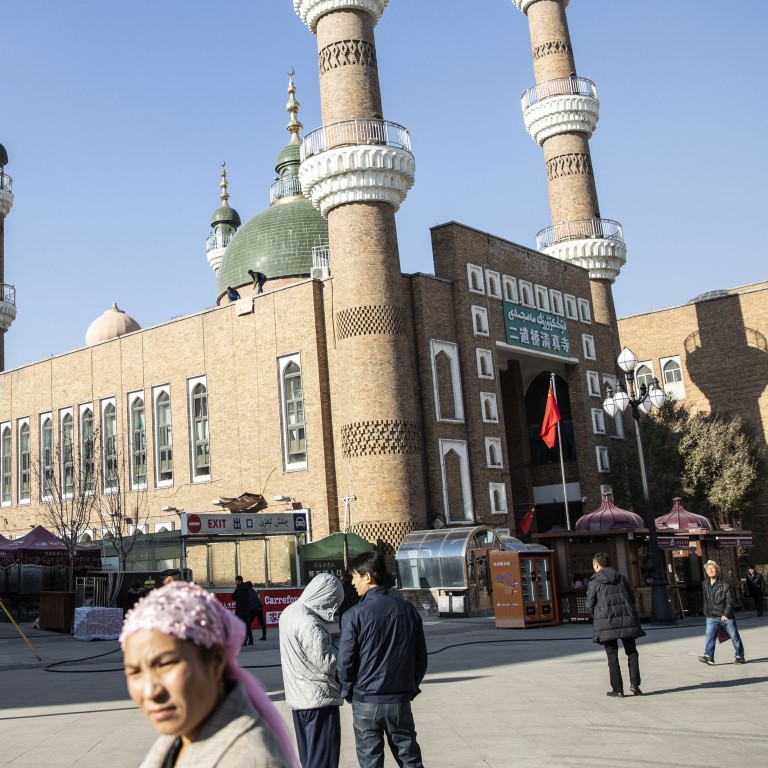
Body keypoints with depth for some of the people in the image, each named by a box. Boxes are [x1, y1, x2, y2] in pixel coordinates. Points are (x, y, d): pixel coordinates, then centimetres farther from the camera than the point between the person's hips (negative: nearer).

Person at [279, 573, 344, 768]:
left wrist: (327, 638, 4)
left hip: (298, 696, 9)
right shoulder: (310, 624, -24)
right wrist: (337, 645, -6)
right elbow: (327, 663, -22)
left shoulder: (290, 611, 5)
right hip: (319, 699, -9)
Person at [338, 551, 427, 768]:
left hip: (366, 701, -3)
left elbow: (345, 661, -9)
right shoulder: (408, 610, 1)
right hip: (401, 700, 3)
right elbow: (421, 657, 6)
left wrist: (348, 690, 8)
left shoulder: (354, 615, -13)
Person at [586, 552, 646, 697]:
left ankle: (617, 689, 5)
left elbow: (590, 605, -3)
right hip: (627, 619, 3)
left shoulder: (594, 582, -2)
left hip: (606, 622, -3)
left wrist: (597, 615, 16)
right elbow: (632, 598, 12)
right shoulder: (621, 578, 9)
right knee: (632, 652, 15)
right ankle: (634, 683, 1)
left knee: (612, 656, 6)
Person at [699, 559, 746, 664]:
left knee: (735, 637, 8)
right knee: (709, 636, -12)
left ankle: (740, 657, 23)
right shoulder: (704, 584, 6)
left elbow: (730, 601, -14)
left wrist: (726, 614, -24)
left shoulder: (725, 585, -11)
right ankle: (708, 656, -15)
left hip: (726, 617, -3)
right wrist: (706, 613, 20)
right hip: (711, 617, 3)